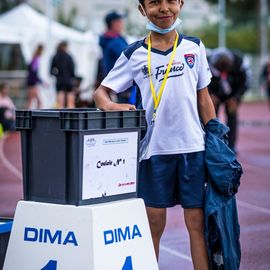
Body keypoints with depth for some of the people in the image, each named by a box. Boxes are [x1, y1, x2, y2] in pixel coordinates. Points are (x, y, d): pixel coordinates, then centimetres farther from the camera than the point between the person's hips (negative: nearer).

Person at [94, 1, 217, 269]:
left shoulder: (194, 47, 8)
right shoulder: (135, 54, 3)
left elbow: (203, 98, 12)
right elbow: (101, 92, 5)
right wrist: (110, 106, -18)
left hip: (193, 147, 1)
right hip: (154, 149, -1)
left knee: (197, 222, 1)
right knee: (153, 222, 4)